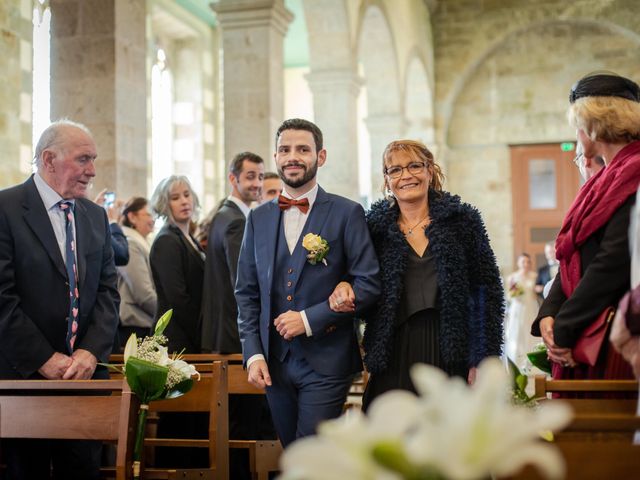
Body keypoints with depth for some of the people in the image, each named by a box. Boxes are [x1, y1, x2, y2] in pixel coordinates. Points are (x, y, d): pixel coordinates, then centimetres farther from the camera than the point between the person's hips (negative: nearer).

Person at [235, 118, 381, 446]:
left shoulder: (347, 214, -3)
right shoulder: (259, 218, 10)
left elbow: (369, 283, -8)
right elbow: (246, 292, 12)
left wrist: (309, 319, -14)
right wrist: (253, 354, 1)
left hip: (326, 362, -4)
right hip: (273, 362, 5)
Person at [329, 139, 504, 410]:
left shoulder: (463, 220, 5)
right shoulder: (375, 225, 8)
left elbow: (486, 292, 3)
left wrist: (483, 360, -3)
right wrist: (344, 287, -7)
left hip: (451, 357, -1)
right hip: (395, 359, 1)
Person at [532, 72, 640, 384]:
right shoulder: (606, 180, 18)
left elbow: (615, 261, -18)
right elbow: (573, 256, 13)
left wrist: (564, 329, -14)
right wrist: (549, 315, -2)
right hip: (582, 336, 8)